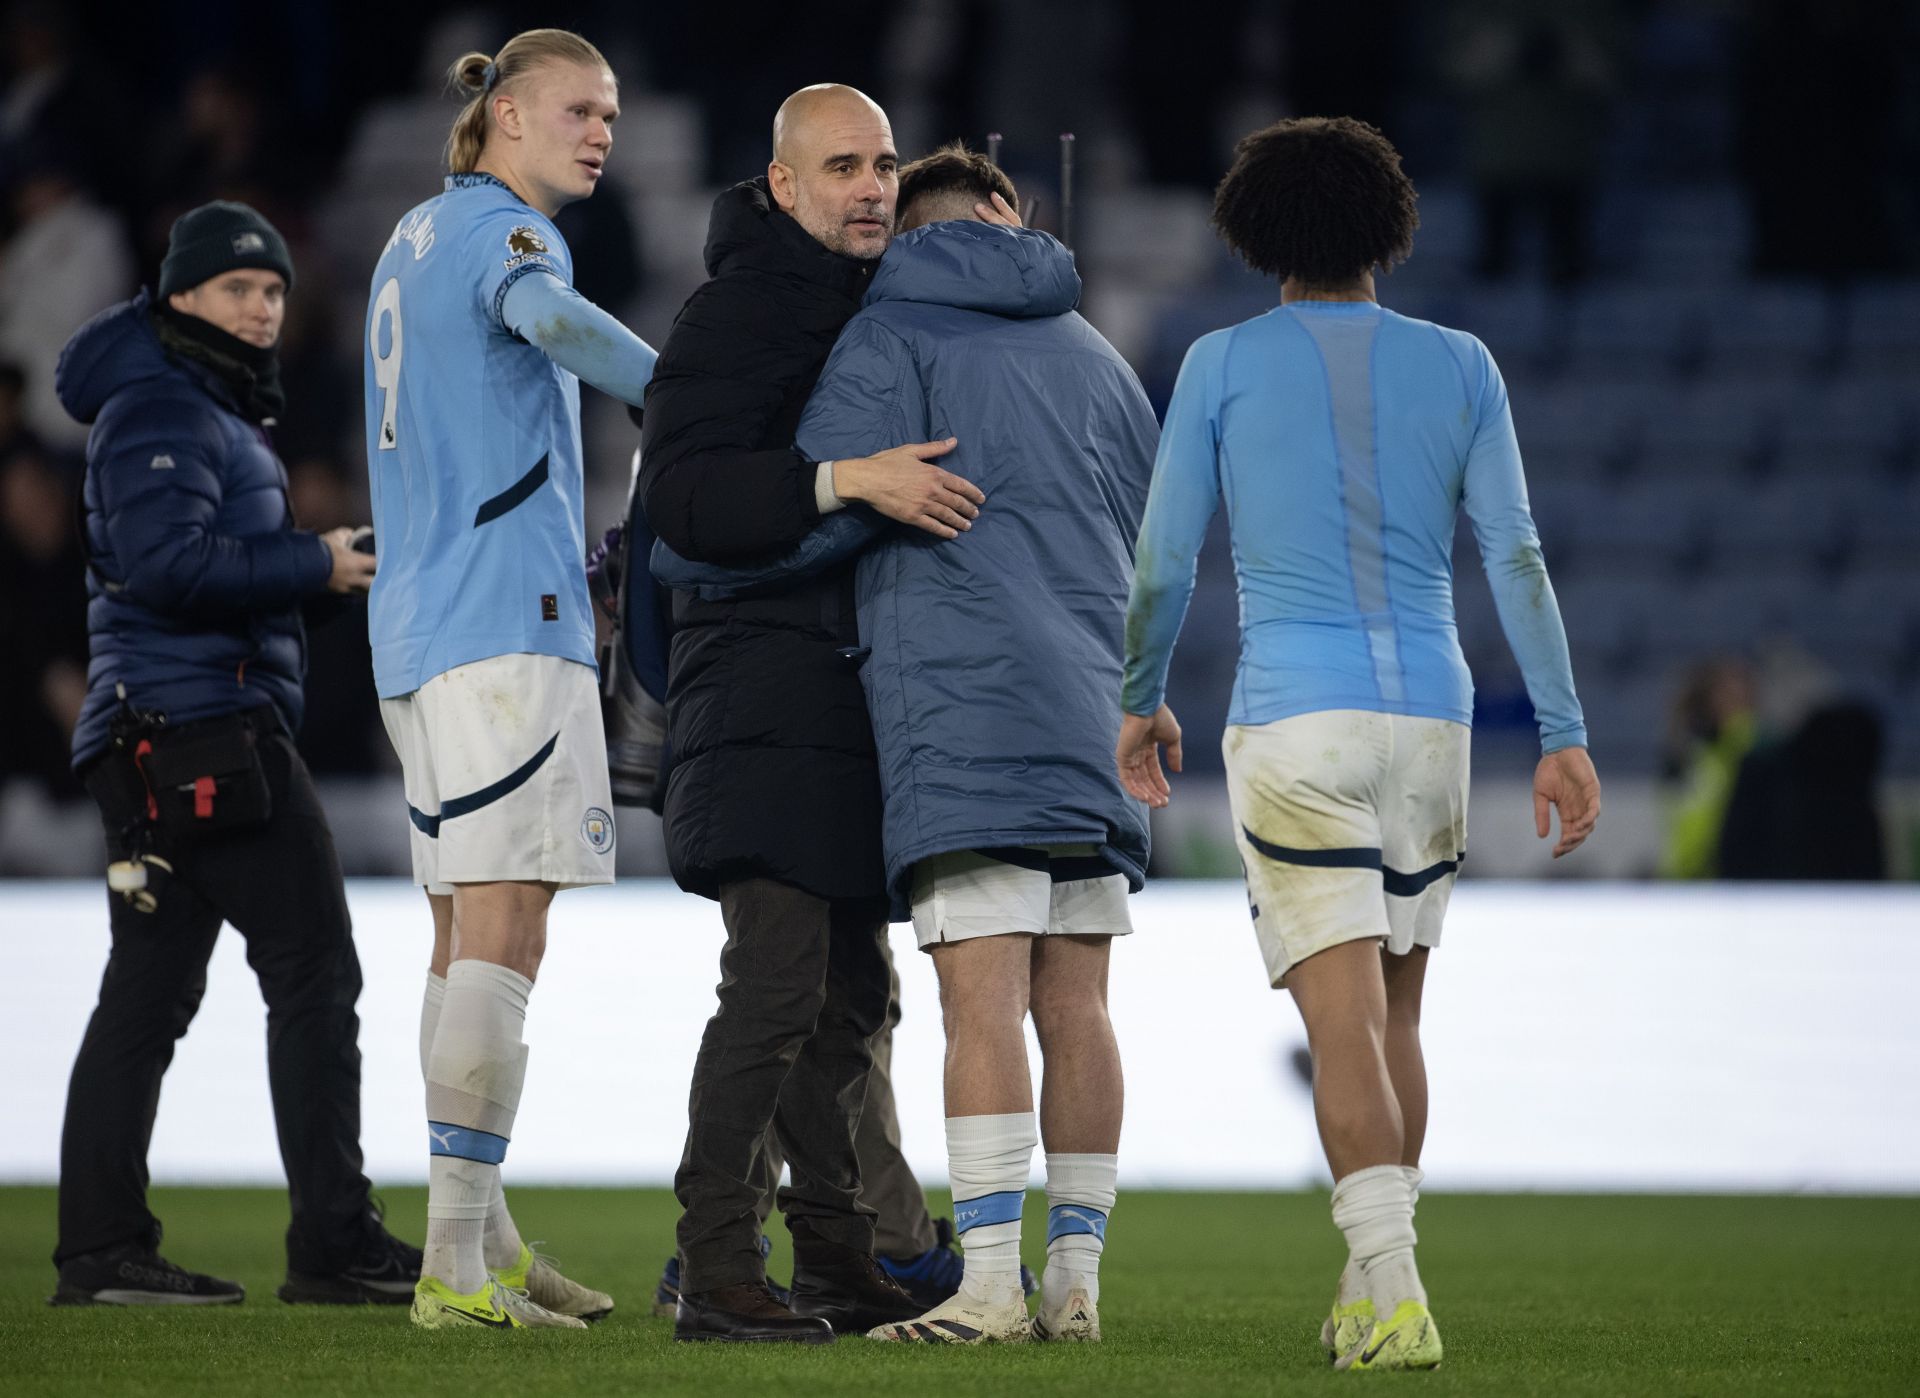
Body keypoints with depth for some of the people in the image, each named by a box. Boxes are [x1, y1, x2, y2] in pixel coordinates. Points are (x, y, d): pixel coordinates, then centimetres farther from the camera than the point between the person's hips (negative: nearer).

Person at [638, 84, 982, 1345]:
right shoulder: (737, 311, -10)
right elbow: (682, 497, -22)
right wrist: (846, 483, -30)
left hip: (861, 694, 9)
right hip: (765, 687, -9)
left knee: (853, 992, 11)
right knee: (778, 979, -15)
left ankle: (838, 1262, 18)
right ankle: (718, 1273, -14)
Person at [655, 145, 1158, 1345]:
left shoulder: (894, 336, 2)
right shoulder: (1099, 357, 21)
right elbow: (1144, 544, 27)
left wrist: (668, 551, 5)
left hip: (965, 713, -6)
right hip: (1098, 725, 6)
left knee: (984, 1002, -10)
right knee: (1073, 1005, 4)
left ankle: (991, 1285, -15)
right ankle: (1077, 1280, 3)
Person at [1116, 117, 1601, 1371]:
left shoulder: (1222, 365, 1)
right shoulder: (1460, 366, 6)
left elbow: (1163, 563, 1)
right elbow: (1516, 556, 0)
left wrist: (1143, 701, 17)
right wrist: (1566, 735, 0)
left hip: (1290, 725, -3)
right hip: (1431, 717, 3)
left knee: (1346, 1021, -9)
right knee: (1394, 1011, 17)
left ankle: (1397, 1295, -24)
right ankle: (1366, 1295, 19)